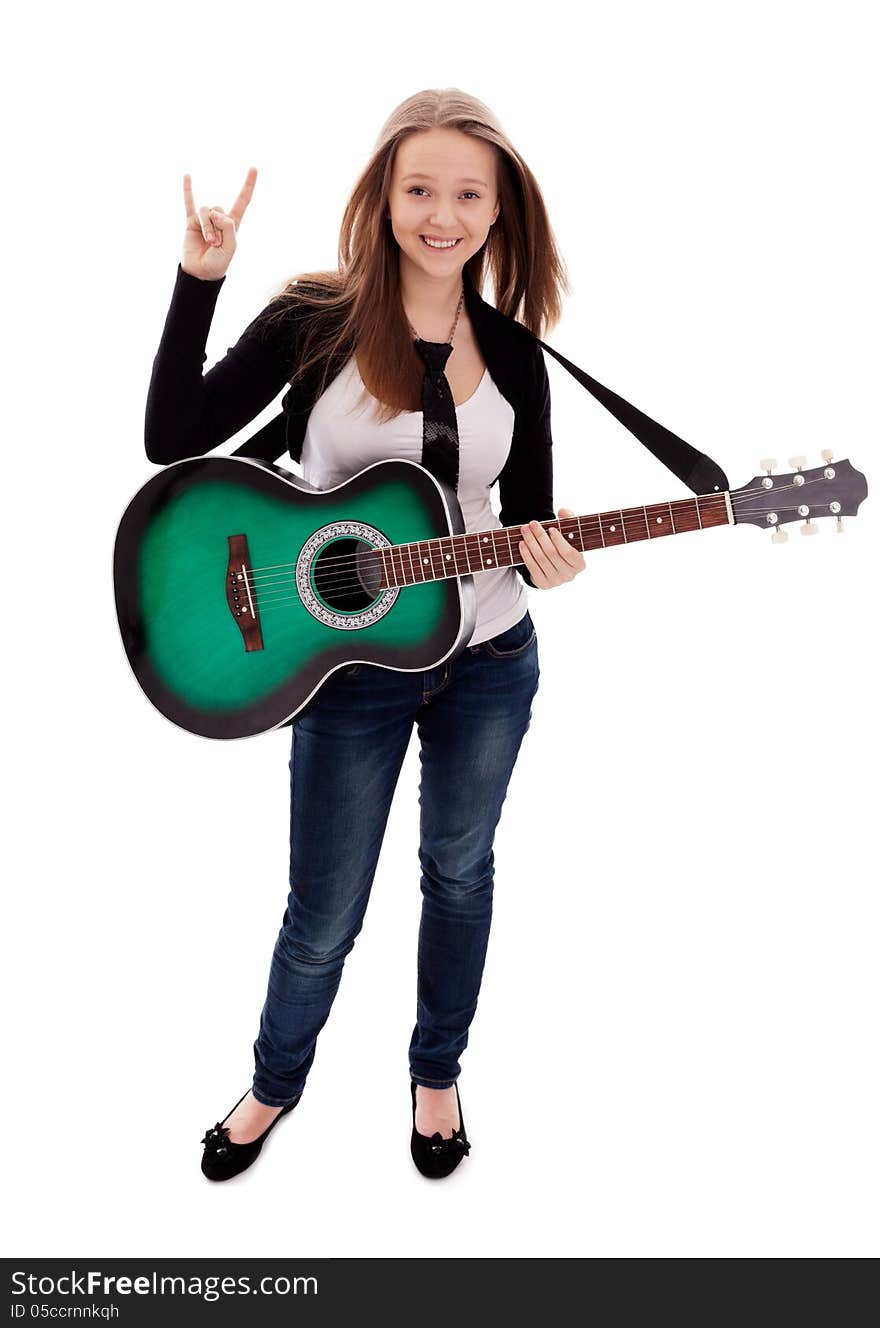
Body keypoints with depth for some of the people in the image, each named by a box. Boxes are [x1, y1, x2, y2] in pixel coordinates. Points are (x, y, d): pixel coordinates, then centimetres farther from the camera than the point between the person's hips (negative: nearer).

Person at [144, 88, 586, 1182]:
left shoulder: (513, 352, -1)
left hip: (487, 660, 3)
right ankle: (275, 1084, 41)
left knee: (460, 868, 20)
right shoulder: (317, 319, -10)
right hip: (348, 666, -3)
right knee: (324, 914, 9)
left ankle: (435, 1072, 46)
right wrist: (199, 278, -24)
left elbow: (529, 509, 4)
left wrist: (544, 558, -18)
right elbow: (171, 438, -17)